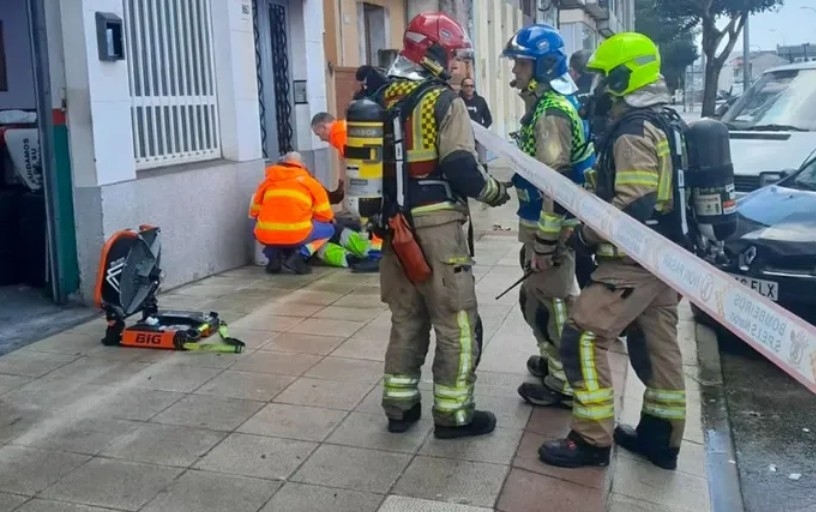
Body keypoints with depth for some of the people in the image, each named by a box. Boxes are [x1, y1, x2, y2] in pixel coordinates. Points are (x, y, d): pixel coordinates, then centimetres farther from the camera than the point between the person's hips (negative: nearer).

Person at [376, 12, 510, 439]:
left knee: (406, 319, 18)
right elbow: (461, 170, -16)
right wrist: (495, 191, 0)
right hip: (436, 228, -7)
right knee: (456, 324, 5)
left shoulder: (384, 100, 10)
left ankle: (399, 406, 25)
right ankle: (453, 414, 12)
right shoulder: (444, 101, -11)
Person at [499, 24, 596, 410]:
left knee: (549, 302, -1)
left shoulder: (551, 112, -20)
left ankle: (565, 384, 11)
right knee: (542, 298, 22)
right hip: (546, 223, 10)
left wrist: (544, 243, -24)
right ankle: (555, 360, 39)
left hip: (552, 226, -10)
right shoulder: (545, 104, 14)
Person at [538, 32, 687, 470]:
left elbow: (634, 206, -27)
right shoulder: (658, 125, 14)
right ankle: (660, 437, 27)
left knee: (582, 339, -6)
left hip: (633, 262, -10)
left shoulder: (633, 132, -18)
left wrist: (585, 235, -14)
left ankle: (592, 440, 0)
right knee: (656, 346, 16)